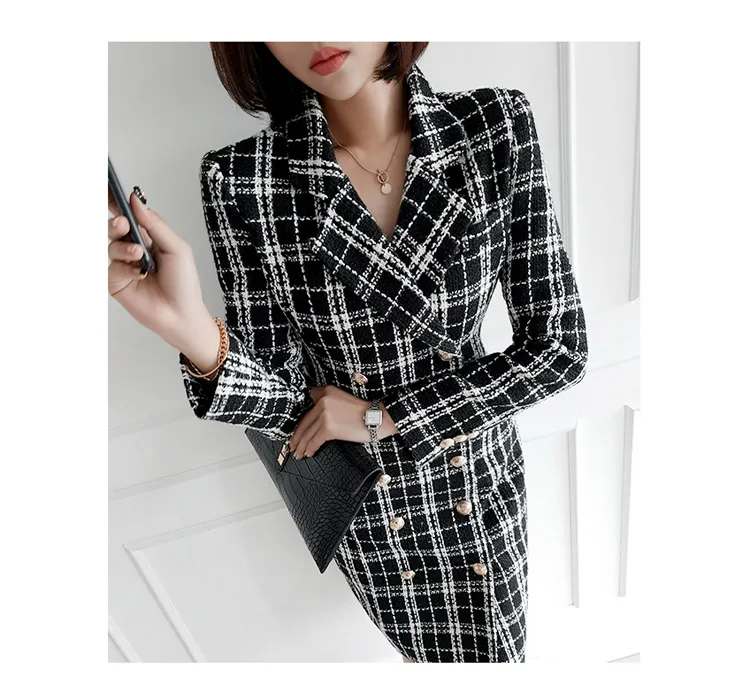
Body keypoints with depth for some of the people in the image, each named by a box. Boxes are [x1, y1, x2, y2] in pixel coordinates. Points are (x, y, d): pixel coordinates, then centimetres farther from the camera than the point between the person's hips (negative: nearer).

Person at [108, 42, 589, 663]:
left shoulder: (499, 126, -16)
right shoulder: (241, 180, -19)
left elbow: (559, 346, -15)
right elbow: (284, 399, -15)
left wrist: (381, 416, -19)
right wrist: (196, 336, -36)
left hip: (480, 474, 1)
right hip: (361, 496, 0)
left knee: (500, 649, 24)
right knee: (426, 647, 27)